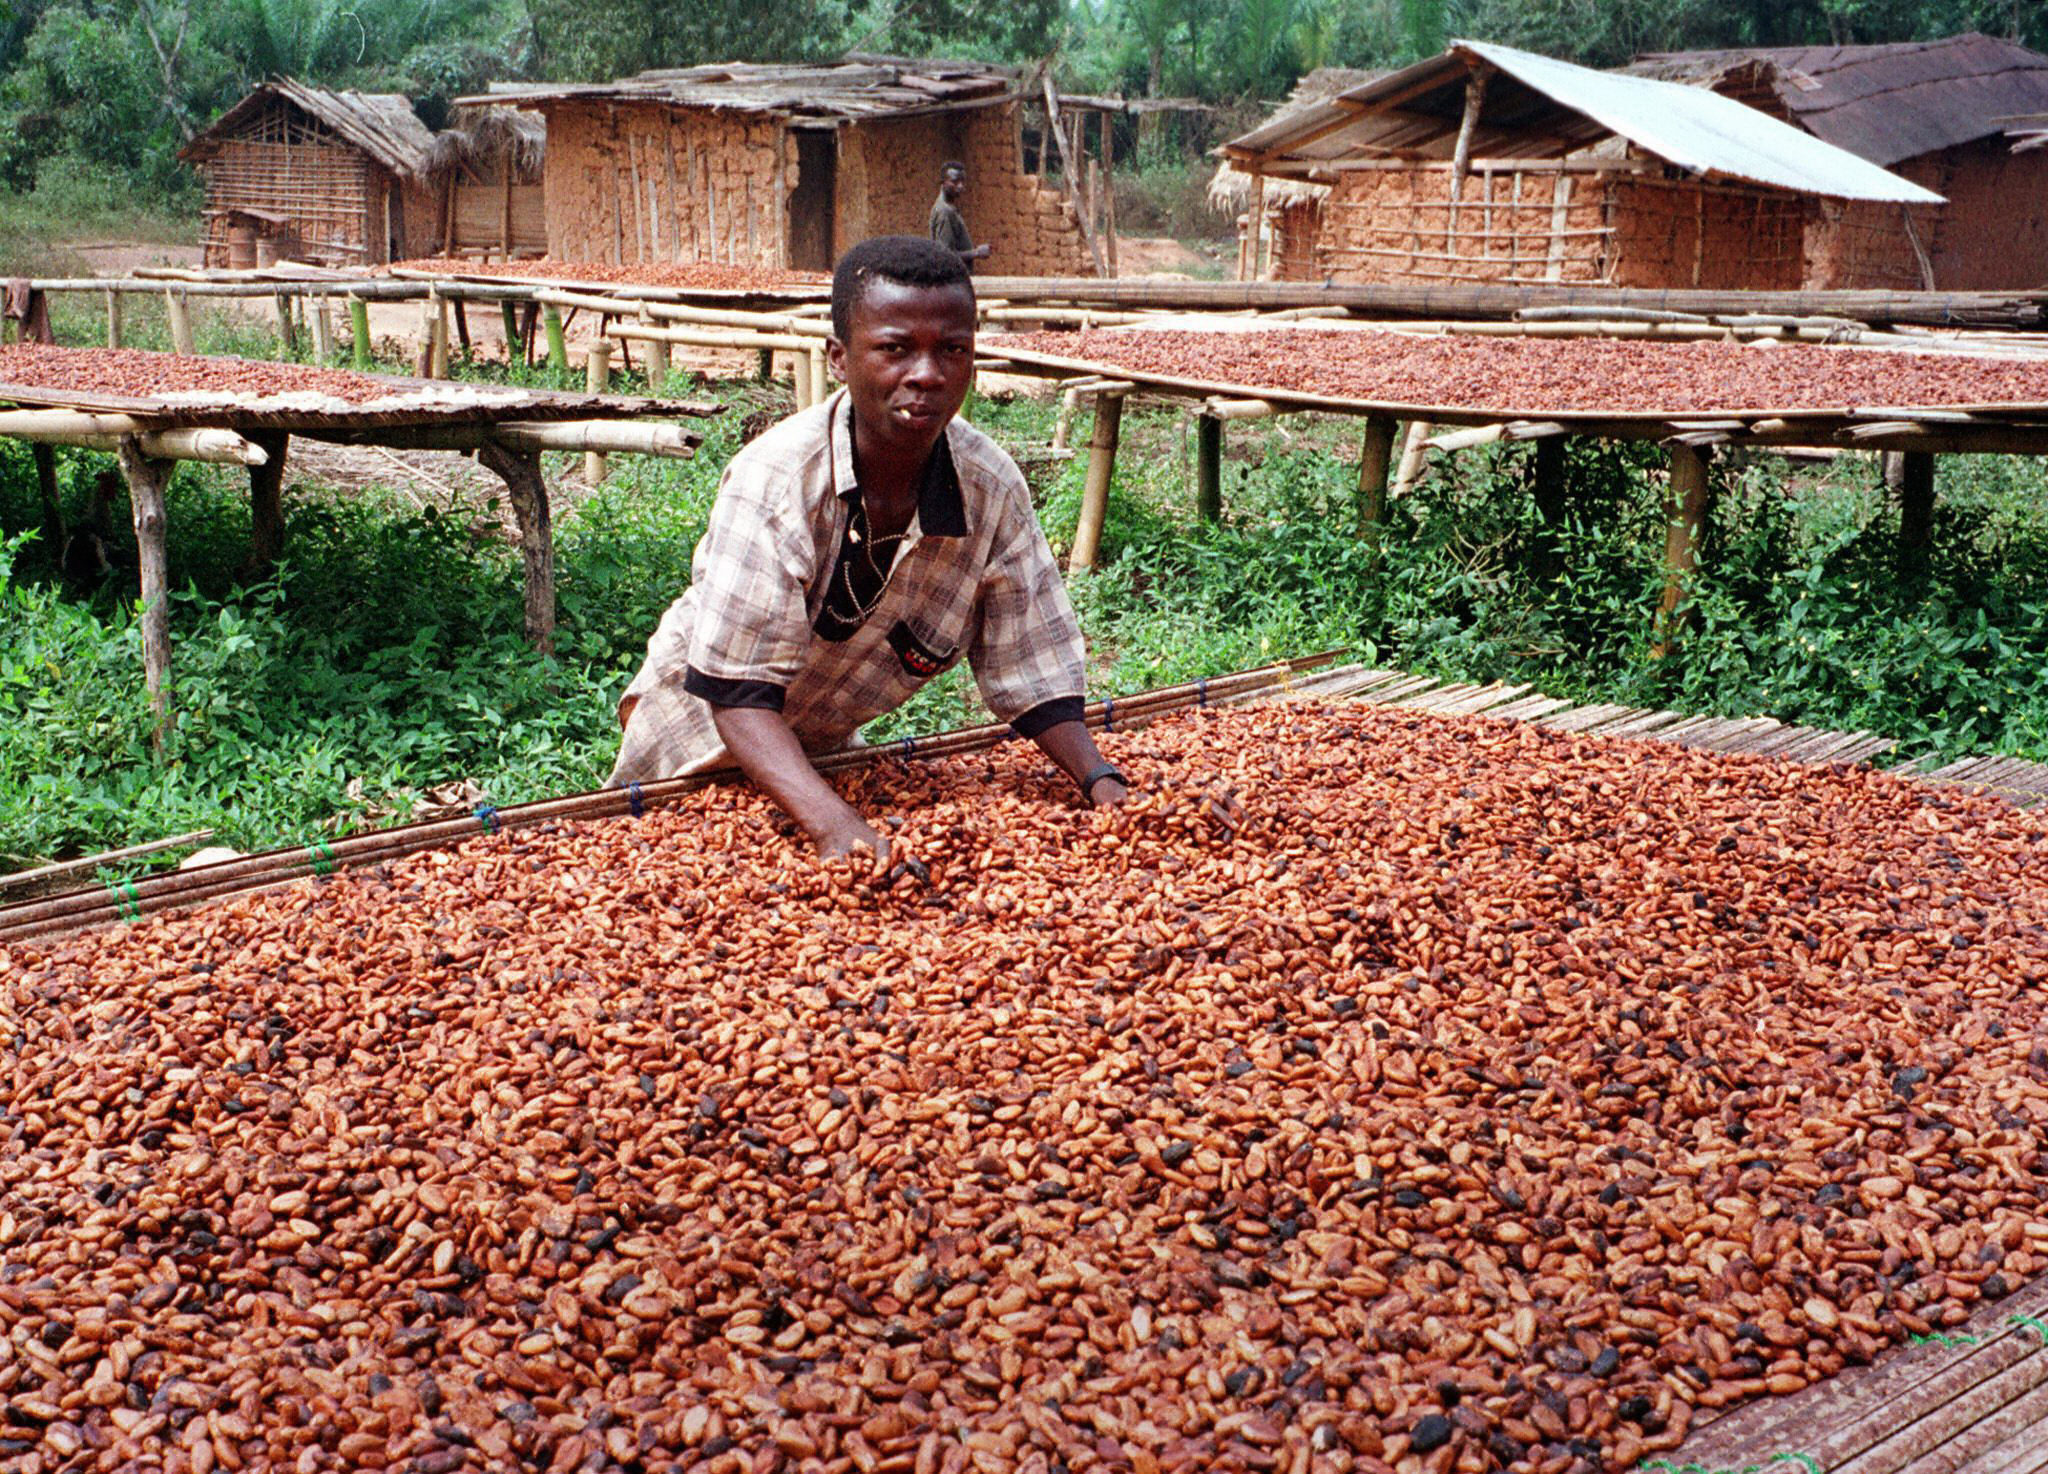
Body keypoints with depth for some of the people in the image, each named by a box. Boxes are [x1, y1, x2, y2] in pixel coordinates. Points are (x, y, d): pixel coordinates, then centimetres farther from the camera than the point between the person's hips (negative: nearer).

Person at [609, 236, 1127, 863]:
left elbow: (1032, 672, -12)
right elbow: (737, 691, -37)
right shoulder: (774, 479, -35)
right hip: (708, 734, -3)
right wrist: (836, 826, -51)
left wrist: (1102, 782, -29)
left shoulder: (993, 489, -22)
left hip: (823, 744, 4)